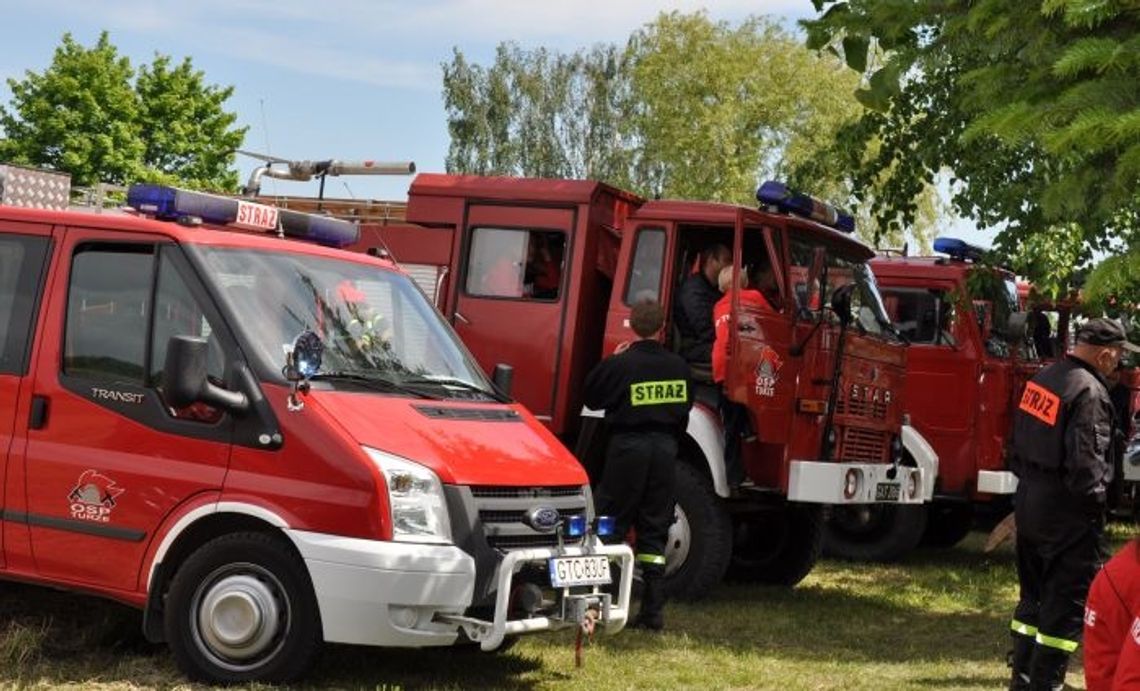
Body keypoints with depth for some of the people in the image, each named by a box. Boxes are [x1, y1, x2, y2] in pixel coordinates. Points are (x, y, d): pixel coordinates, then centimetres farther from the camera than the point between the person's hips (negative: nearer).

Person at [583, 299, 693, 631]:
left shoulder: (619, 364, -11)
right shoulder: (678, 366, 2)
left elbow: (591, 398, 1)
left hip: (627, 445, -3)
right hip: (665, 448, 4)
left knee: (610, 526, 5)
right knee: (654, 530, 8)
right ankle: (653, 610, 6)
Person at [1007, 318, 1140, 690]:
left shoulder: (1043, 377, 7)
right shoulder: (1089, 392, -20)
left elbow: (1021, 439, 13)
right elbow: (1085, 460, -23)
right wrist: (1095, 501, -10)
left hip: (1029, 502, 9)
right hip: (1067, 513, -9)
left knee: (1033, 592, 18)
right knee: (1067, 601, -1)